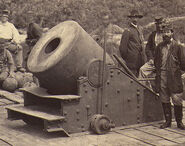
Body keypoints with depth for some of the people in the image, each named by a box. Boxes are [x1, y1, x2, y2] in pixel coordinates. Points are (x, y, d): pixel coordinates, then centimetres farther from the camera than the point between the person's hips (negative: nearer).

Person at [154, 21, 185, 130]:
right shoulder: (160, 46, 12)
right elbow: (156, 60, 20)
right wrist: (158, 71, 9)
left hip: (174, 77, -4)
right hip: (161, 76, 4)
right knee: (164, 100, 8)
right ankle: (168, 121, 18)